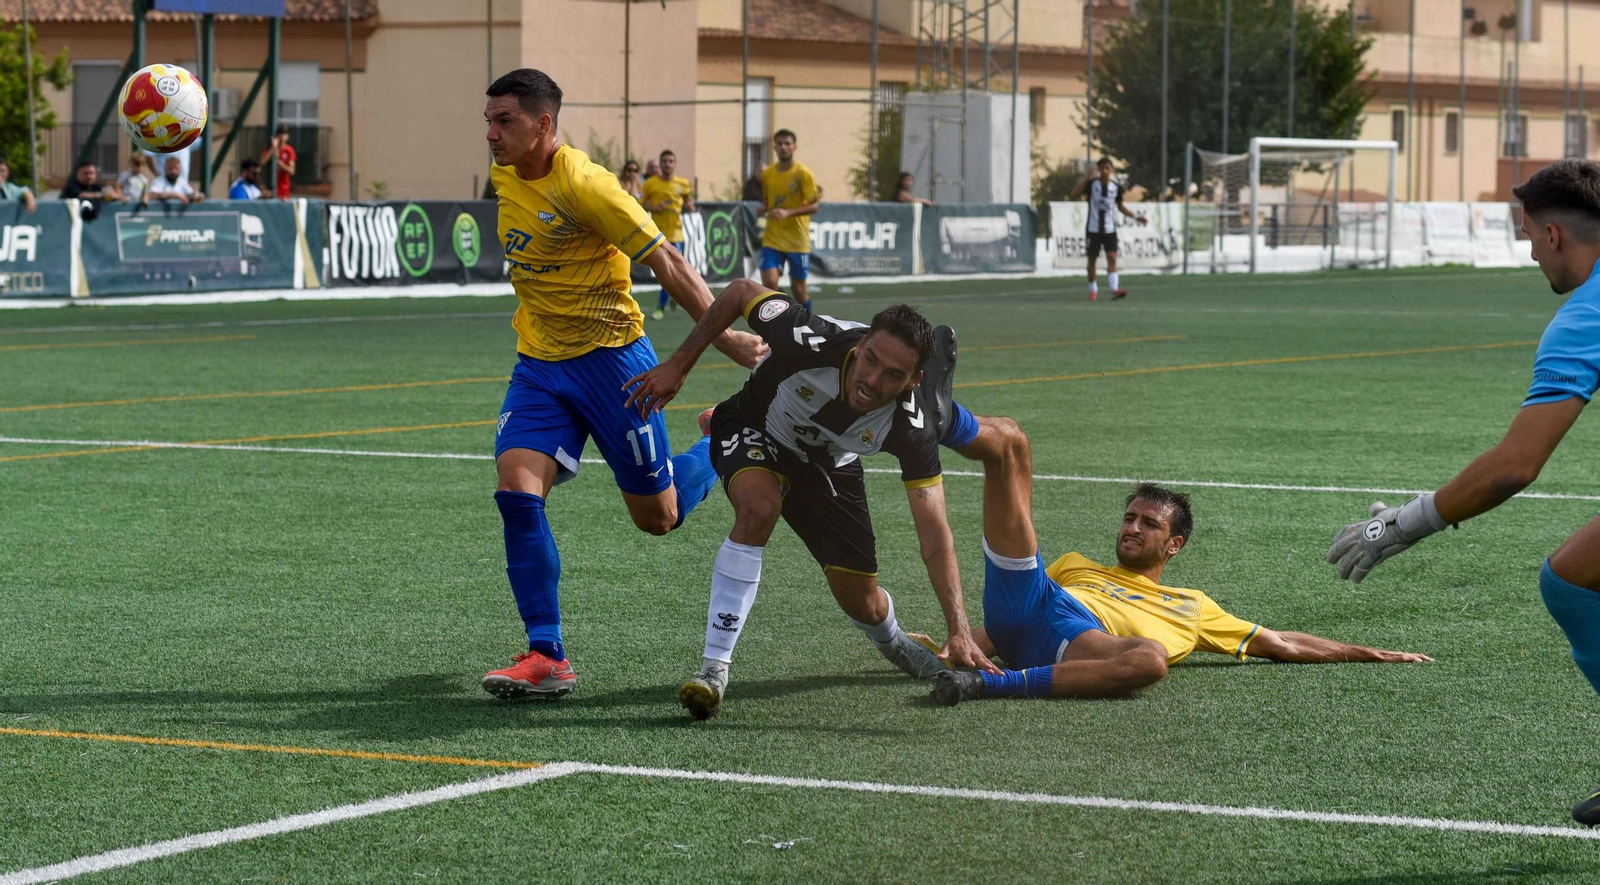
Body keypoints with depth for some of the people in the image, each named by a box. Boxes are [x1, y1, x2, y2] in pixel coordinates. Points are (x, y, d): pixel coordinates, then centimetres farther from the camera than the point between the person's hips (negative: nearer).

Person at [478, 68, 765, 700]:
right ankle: (547, 657, -12)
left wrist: (724, 337, -23)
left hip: (608, 358, -6)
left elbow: (665, 262, -19)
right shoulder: (505, 176, 3)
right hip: (538, 363, 6)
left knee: (659, 517, 5)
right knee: (516, 490, -16)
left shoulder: (582, 184, -21)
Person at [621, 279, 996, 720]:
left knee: (861, 602, 4)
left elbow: (934, 532, -34)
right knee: (760, 506, -36)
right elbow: (739, 291, -22)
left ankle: (894, 643, 46)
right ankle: (713, 669, -31)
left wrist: (960, 631, -43)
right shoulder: (811, 341, -40)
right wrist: (677, 366, -16)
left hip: (829, 468, 2)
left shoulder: (911, 429, -34)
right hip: (754, 430, -2)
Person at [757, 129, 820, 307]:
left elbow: (814, 205, -11)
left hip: (798, 242, -3)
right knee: (769, 283, -15)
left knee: (798, 289, 4)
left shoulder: (803, 174, -7)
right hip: (772, 239, 3)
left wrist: (788, 212, -25)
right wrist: (762, 208, -5)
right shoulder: (767, 174, 5)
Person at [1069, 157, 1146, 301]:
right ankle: (1093, 289, 22)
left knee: (1112, 257, -12)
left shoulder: (1116, 186, 3)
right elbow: (1074, 195, -22)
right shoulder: (1092, 184, -6)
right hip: (1093, 229, -1)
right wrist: (1087, 177, -26)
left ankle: (1115, 289, -22)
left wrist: (1135, 217, 10)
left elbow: (1120, 206, 18)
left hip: (1110, 229, 1)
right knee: (1092, 259, 7)